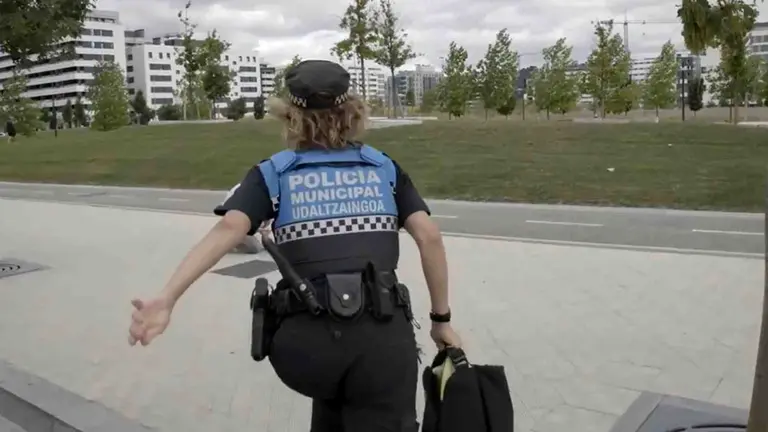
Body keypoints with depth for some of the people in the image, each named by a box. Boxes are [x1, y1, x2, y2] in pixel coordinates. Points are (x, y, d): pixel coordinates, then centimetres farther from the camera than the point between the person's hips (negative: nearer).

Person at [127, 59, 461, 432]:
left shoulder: (273, 174, 10)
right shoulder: (384, 168, 13)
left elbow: (228, 228, -8)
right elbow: (429, 236, 2)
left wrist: (166, 298, -18)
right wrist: (441, 319, 10)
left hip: (307, 338, 1)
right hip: (383, 333, -1)